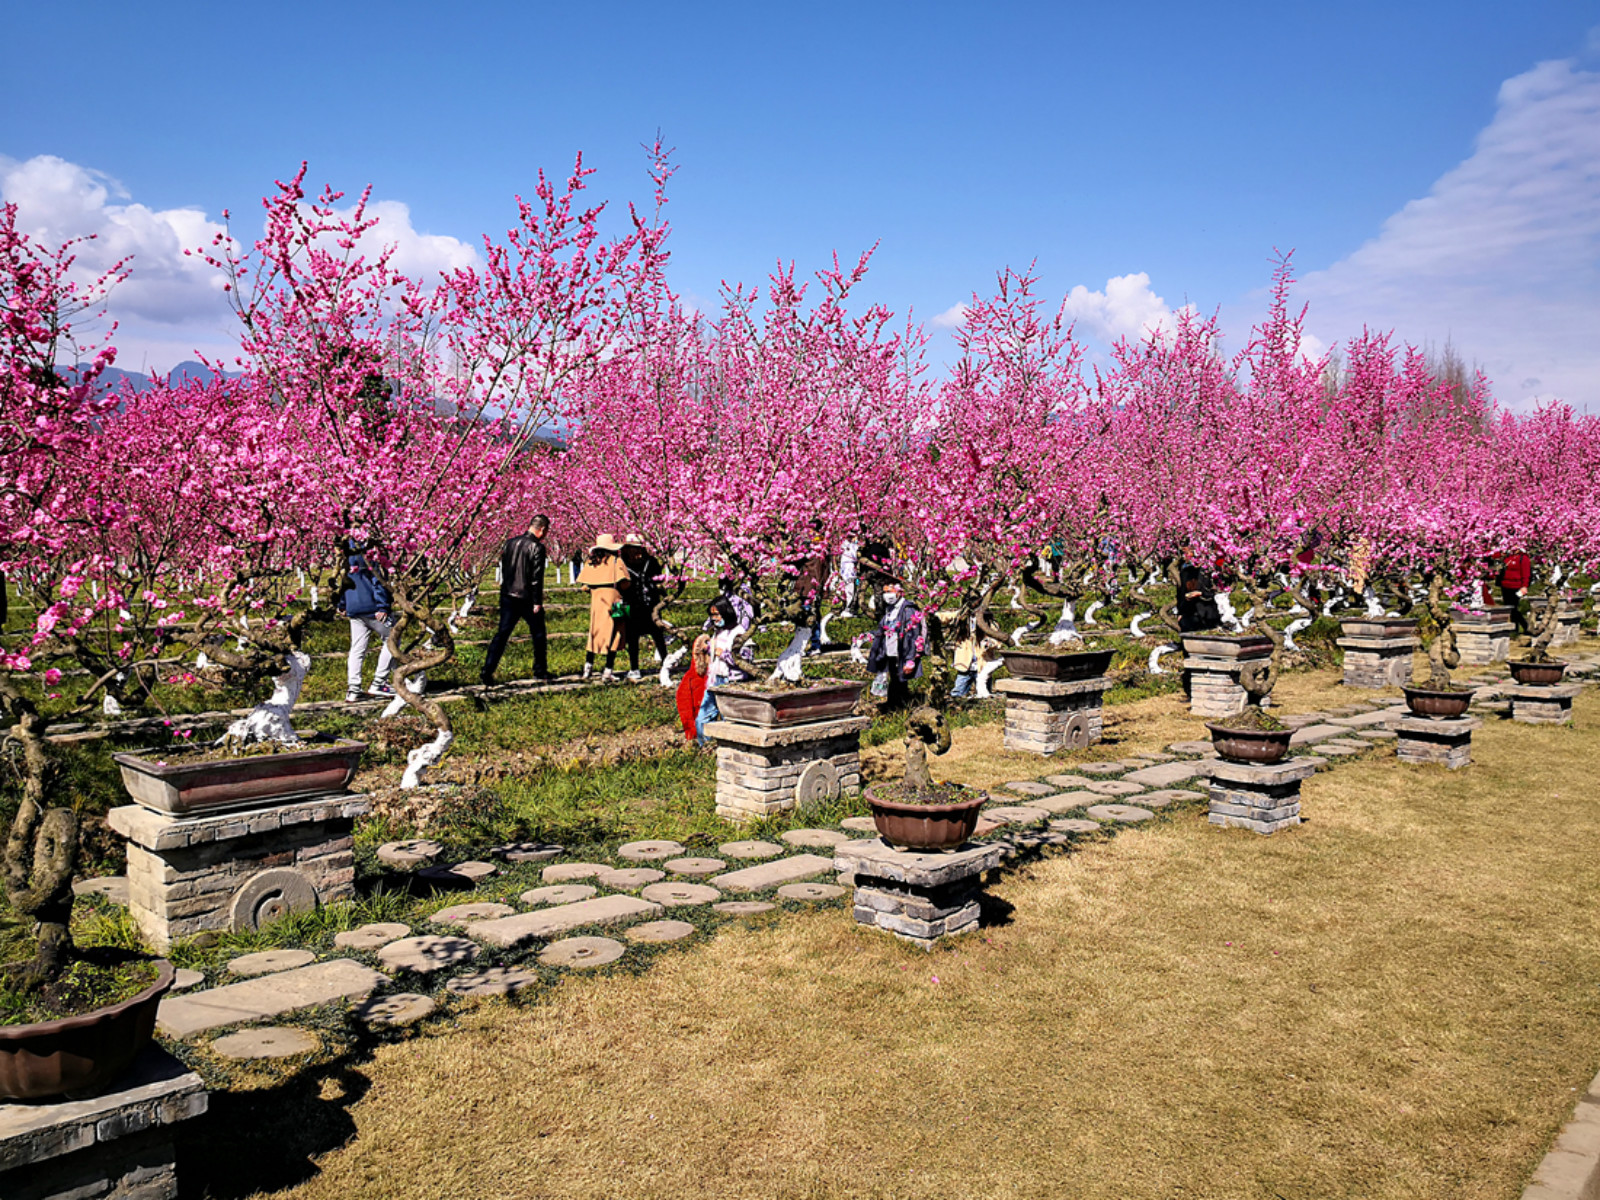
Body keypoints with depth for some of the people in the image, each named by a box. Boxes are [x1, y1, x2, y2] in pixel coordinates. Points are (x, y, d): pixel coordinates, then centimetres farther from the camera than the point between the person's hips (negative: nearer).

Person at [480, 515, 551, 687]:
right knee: (538, 635, 11)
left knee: (502, 634, 7)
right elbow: (536, 577, -15)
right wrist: (537, 602, -12)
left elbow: (502, 568, 14)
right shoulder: (537, 547, -13)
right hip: (527, 599, -5)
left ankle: (487, 671, -1)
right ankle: (540, 672, 18)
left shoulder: (510, 542, 7)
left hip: (508, 597, 5)